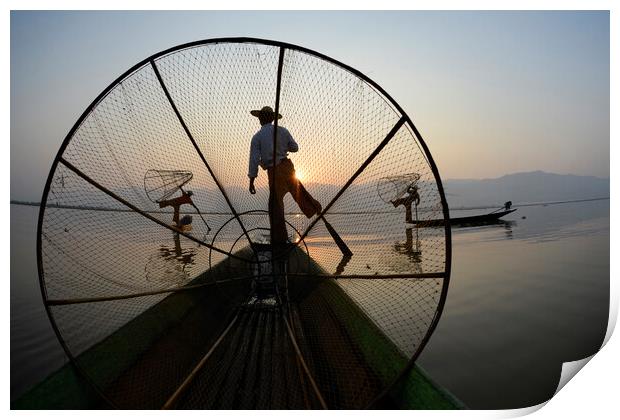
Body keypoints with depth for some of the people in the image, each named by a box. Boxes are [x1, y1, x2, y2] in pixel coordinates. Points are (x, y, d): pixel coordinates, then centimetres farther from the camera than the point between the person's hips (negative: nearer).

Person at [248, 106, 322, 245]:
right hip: (287, 165, 4)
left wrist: (251, 181, -8)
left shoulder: (257, 137, -8)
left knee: (275, 203, 4)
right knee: (296, 188, 30)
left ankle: (279, 237, 8)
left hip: (274, 171, -4)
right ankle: (313, 207, 50)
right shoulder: (282, 130, 2)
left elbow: (254, 160, -12)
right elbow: (295, 148, 10)